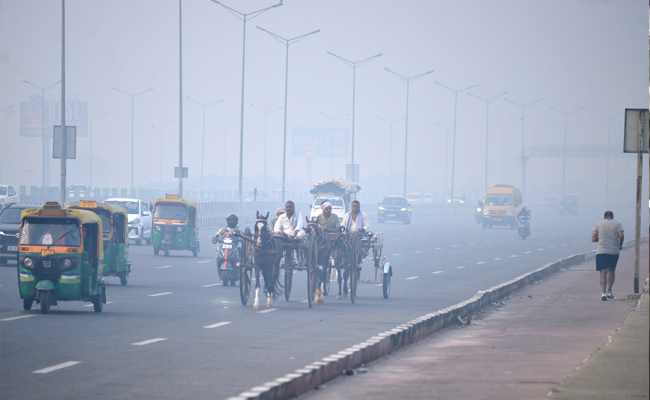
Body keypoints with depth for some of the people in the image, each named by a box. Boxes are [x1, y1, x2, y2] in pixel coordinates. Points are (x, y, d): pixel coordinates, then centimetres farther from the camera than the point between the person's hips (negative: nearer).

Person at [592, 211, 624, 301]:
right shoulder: (617, 224, 5)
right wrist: (620, 245, 5)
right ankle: (609, 290, 13)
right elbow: (621, 235, -11)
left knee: (603, 272, -3)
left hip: (601, 252, 0)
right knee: (612, 270, 20)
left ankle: (604, 292, -19)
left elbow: (593, 239, 2)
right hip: (614, 251, 0)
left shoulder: (599, 225, 8)